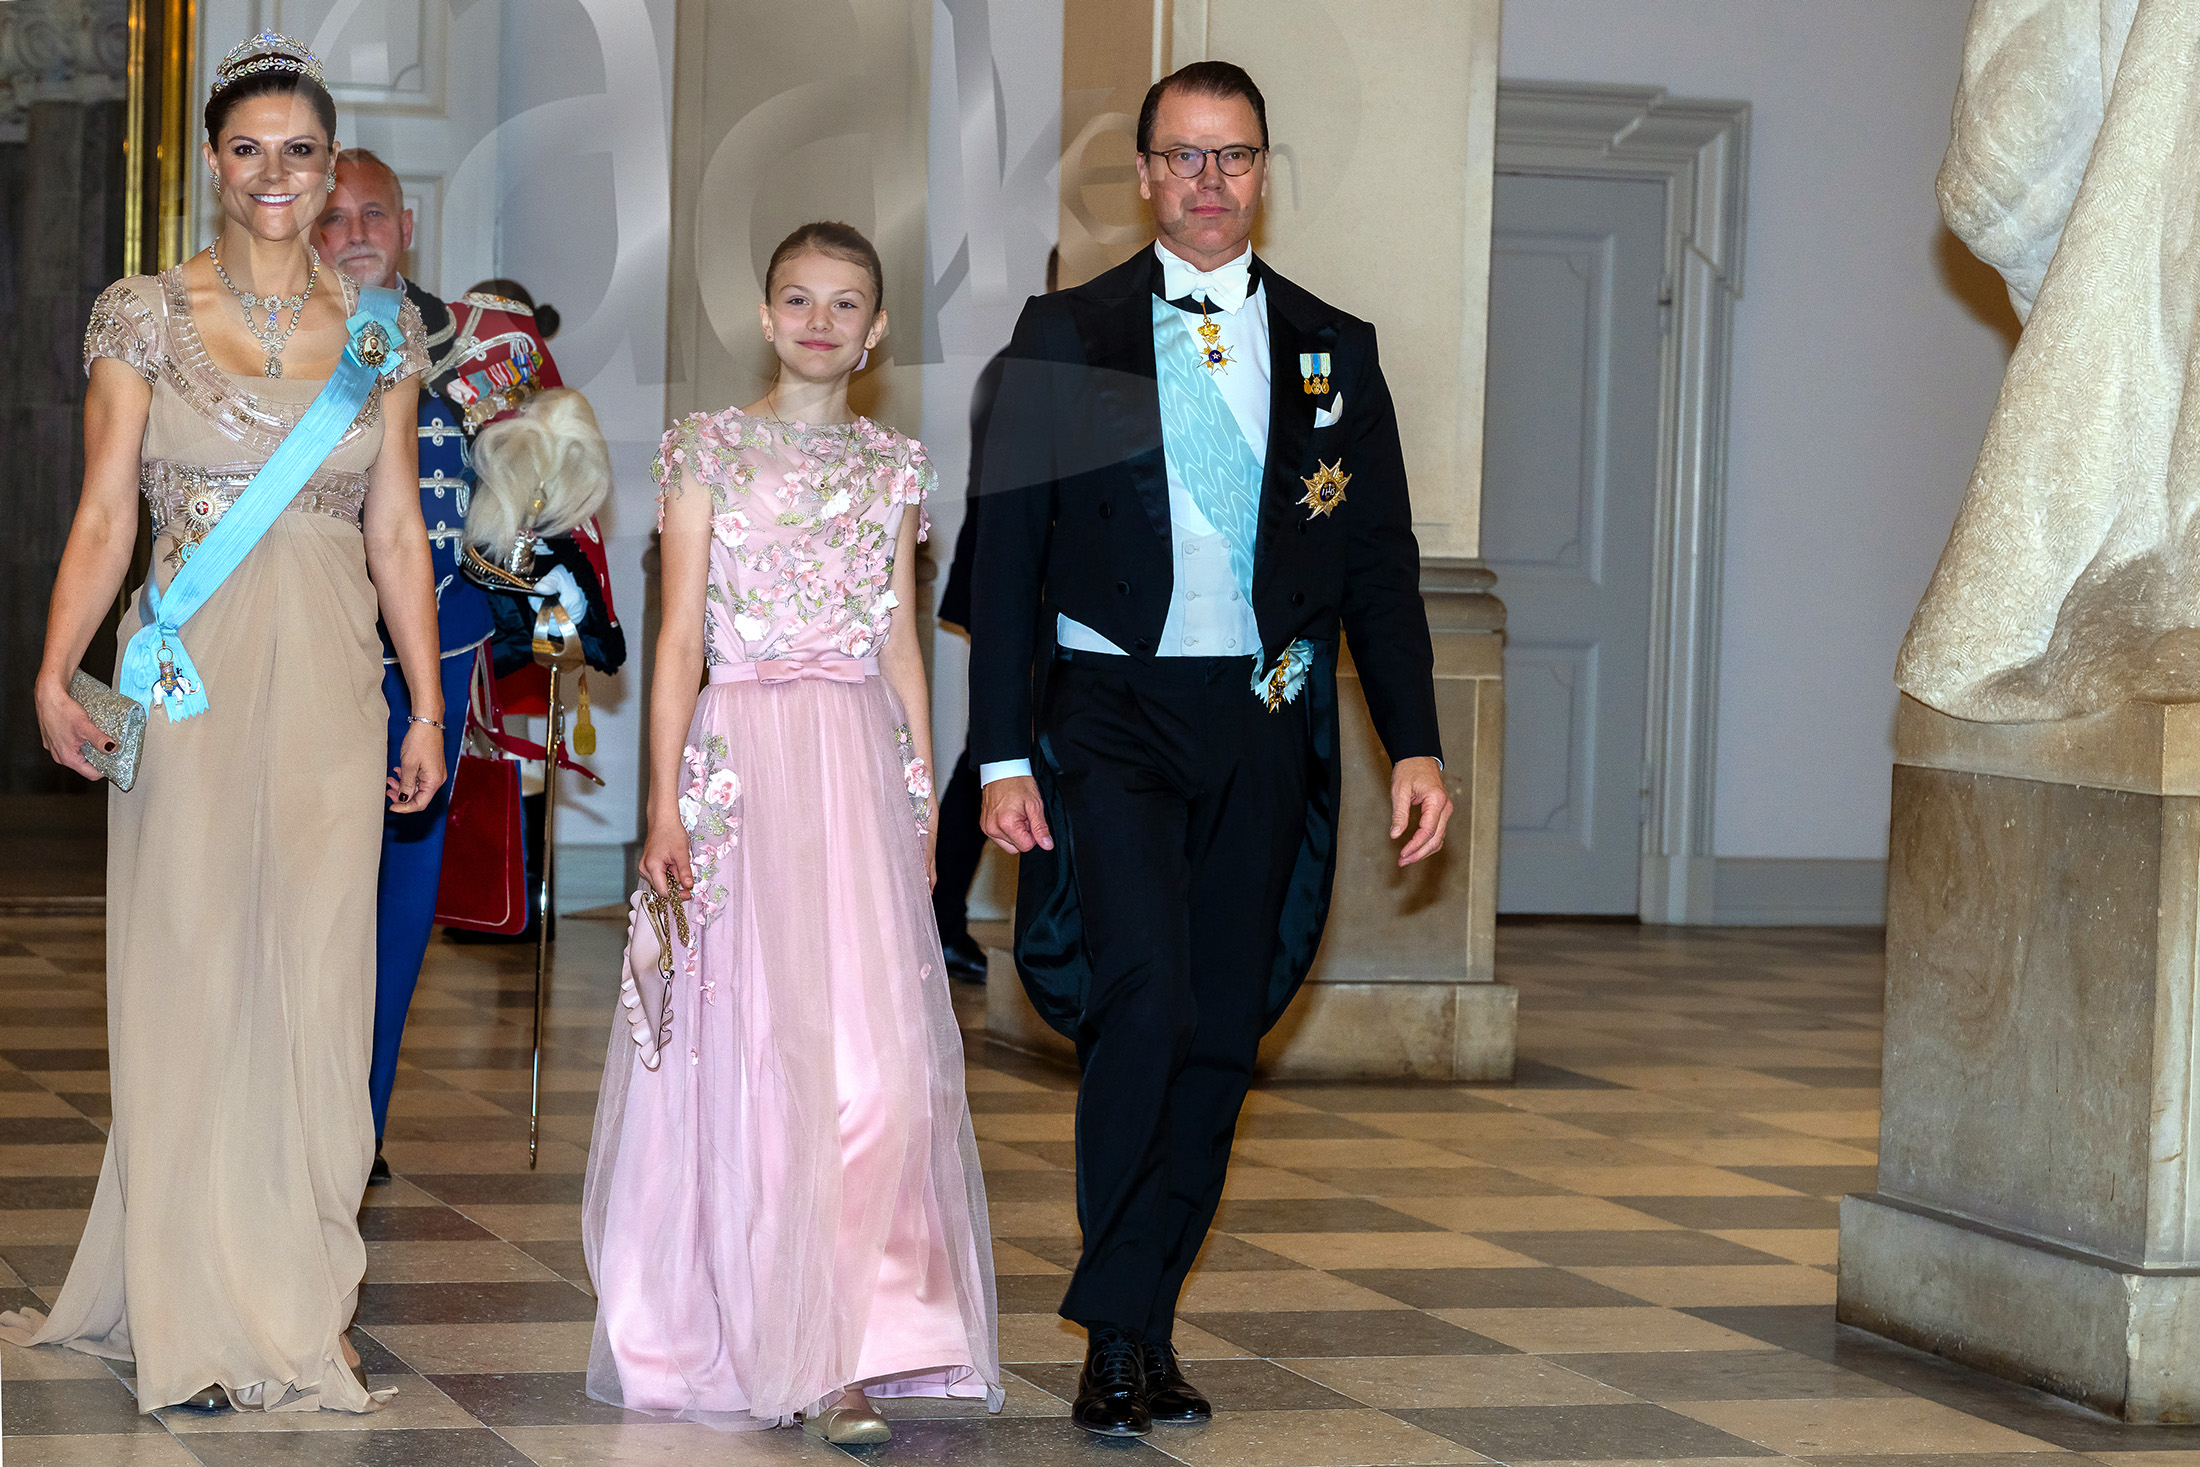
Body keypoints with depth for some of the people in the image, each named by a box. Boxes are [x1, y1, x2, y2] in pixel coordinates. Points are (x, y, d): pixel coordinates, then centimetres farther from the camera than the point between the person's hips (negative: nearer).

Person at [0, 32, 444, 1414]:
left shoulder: (381, 332, 10)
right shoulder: (145, 317, 3)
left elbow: (398, 535, 11)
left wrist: (428, 708, 7)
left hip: (330, 689, 2)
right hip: (189, 680, -2)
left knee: (315, 985, 1)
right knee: (186, 977, -1)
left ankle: (301, 1309, 8)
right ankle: (194, 1315, 6)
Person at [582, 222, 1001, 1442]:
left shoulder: (893, 467, 13)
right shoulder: (711, 451, 4)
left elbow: (902, 646, 15)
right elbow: (680, 636, 0)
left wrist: (923, 804, 11)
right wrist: (666, 805, -6)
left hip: (863, 772, 2)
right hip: (741, 758, -2)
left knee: (875, 1056, -8)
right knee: (753, 1053, -4)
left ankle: (845, 1351, -7)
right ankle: (748, 1333, 8)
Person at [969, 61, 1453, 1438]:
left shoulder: (1334, 349, 10)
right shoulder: (1068, 336, 4)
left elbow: (1380, 562, 10)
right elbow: (1008, 552, 3)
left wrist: (1417, 745, 0)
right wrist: (1004, 754, -4)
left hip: (1266, 726, 3)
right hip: (1111, 710, -3)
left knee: (1220, 1034, 5)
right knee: (1145, 1001, -18)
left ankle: (1142, 1318, 17)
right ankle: (1121, 1330, -7)